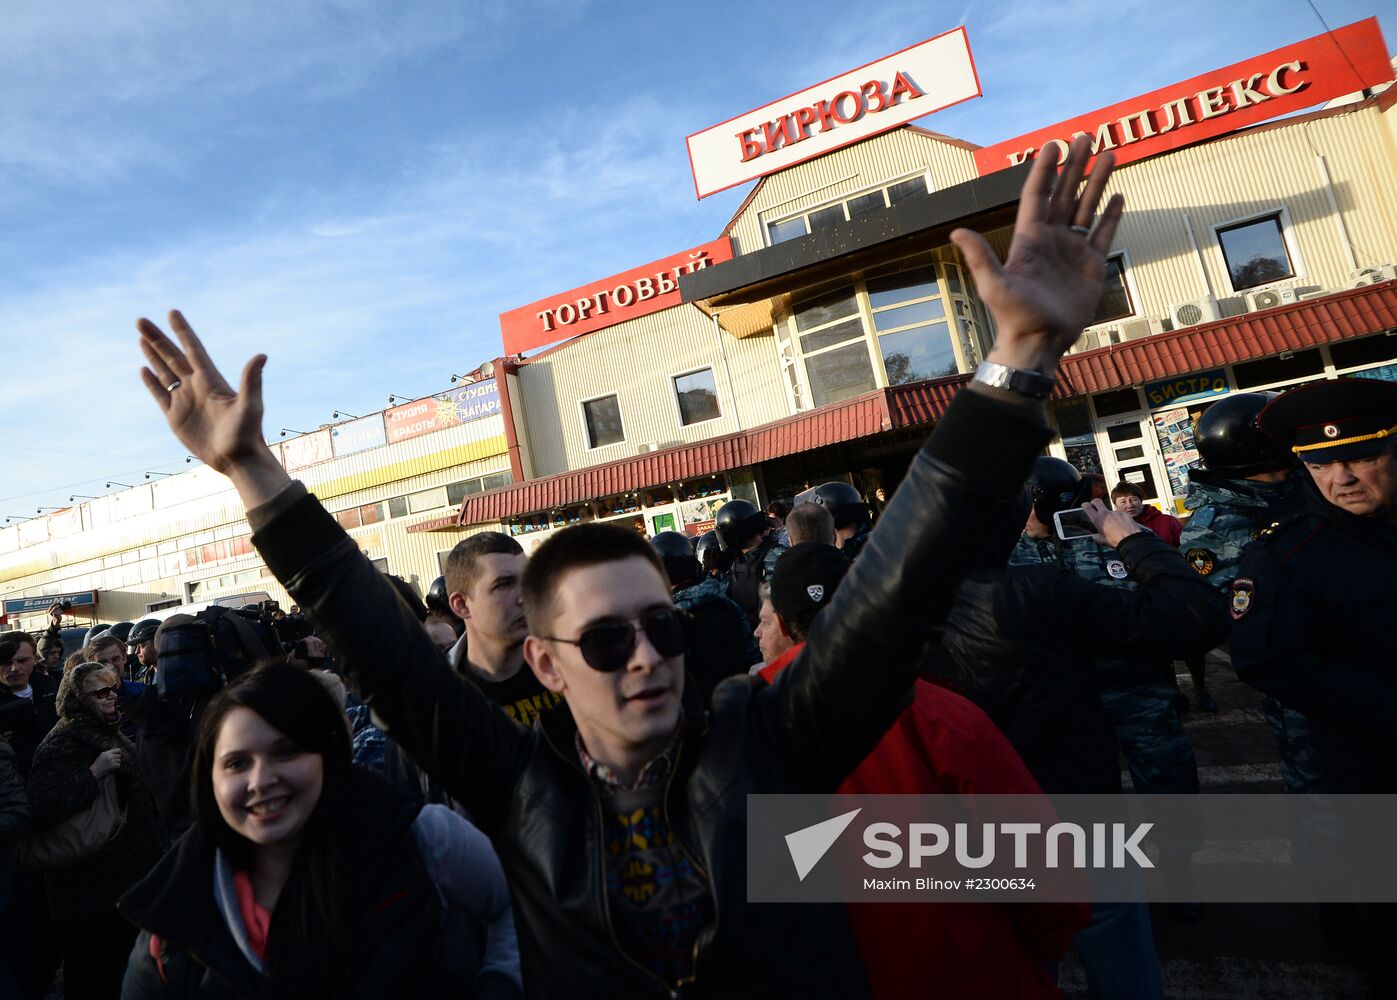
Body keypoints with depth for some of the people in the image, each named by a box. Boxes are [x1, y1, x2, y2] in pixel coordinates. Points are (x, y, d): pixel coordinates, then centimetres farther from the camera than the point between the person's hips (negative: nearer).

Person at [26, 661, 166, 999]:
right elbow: (43, 806, -27)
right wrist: (94, 773, -28)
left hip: (128, 869, 8)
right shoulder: (61, 744, -13)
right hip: (89, 886, -8)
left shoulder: (110, 734, 14)